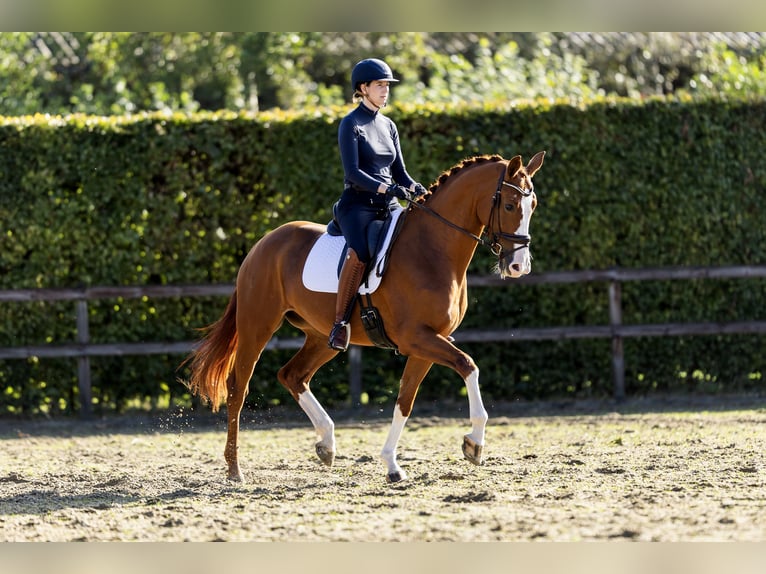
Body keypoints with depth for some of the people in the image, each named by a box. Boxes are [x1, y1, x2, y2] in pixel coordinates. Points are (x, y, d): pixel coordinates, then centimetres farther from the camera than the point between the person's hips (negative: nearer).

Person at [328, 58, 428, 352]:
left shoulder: (389, 126, 17)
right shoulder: (351, 124, -2)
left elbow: (399, 172, 17)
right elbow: (353, 172, -13)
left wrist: (418, 190, -4)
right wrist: (387, 188, -25)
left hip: (389, 206, 7)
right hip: (358, 203, -7)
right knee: (360, 253, -34)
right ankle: (340, 322, -28)